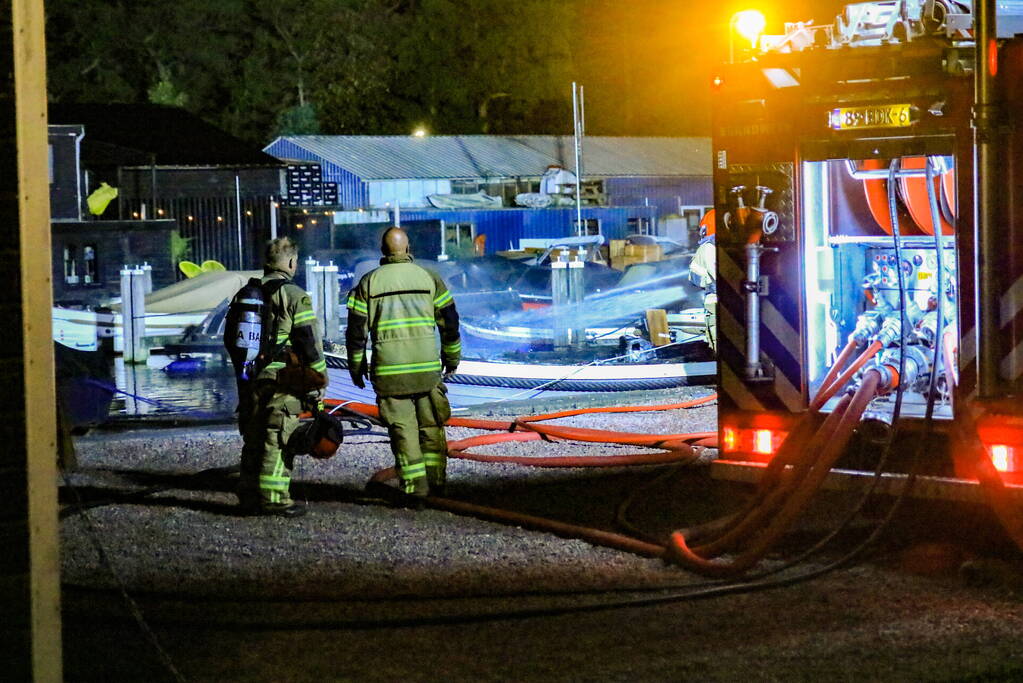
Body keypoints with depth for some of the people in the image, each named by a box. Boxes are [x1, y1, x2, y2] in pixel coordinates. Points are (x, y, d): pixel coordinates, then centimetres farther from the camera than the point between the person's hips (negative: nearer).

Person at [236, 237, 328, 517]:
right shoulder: (294, 296, -7)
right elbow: (309, 341, -10)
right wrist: (318, 381, -4)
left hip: (249, 379, 6)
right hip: (281, 379, -6)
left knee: (253, 439, 12)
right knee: (279, 440, -5)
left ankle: (249, 497, 15)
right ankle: (274, 498, -8)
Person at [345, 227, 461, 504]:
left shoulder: (368, 283, 1)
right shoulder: (430, 278, 4)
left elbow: (356, 330, 2)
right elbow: (449, 322, 8)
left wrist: (357, 366, 14)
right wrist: (451, 357, 21)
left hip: (388, 371, -1)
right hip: (427, 367, 1)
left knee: (402, 429, 3)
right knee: (431, 426, 15)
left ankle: (416, 488, -1)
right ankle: (436, 480, 19)